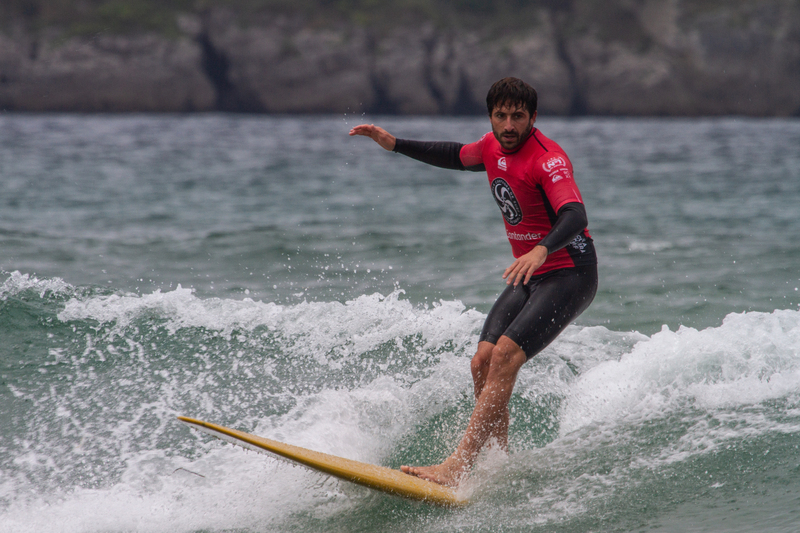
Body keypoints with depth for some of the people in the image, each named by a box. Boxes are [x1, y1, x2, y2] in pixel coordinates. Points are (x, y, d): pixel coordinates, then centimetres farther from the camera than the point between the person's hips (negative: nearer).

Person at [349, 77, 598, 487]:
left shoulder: (547, 158, -21)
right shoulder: (494, 146, 5)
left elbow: (574, 216, -37)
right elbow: (457, 157, 29)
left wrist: (543, 249, -57)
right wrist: (395, 144, 24)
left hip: (568, 276, -9)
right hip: (528, 278, 9)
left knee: (505, 355, -23)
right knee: (483, 363, -4)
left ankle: (456, 468, -29)